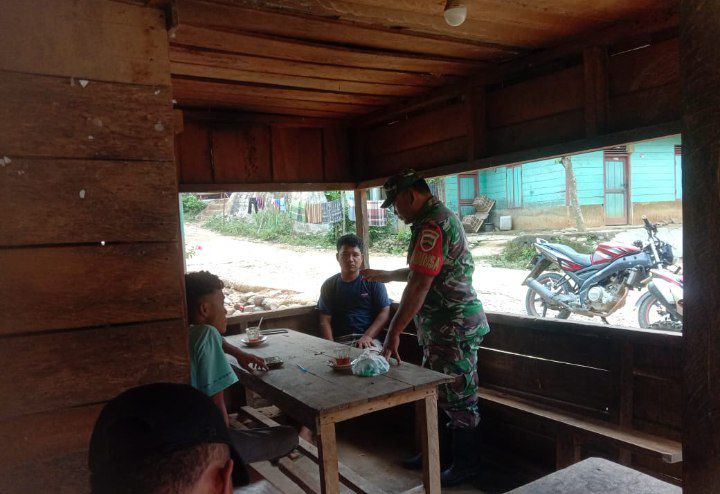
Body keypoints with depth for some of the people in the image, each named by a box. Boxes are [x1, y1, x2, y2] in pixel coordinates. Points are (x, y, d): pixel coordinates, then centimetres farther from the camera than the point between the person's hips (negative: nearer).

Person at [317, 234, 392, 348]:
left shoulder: (373, 281, 8)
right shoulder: (329, 285, 12)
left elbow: (384, 312, 1)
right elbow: (325, 321, 7)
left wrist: (367, 336, -14)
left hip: (369, 340, -1)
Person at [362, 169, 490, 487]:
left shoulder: (433, 226, -21)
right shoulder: (439, 217, 13)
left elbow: (419, 285, -28)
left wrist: (393, 333, -27)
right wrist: (386, 276, 28)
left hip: (453, 327, -10)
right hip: (440, 327, 10)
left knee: (457, 399, 4)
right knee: (434, 393, 19)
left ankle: (466, 465, 20)